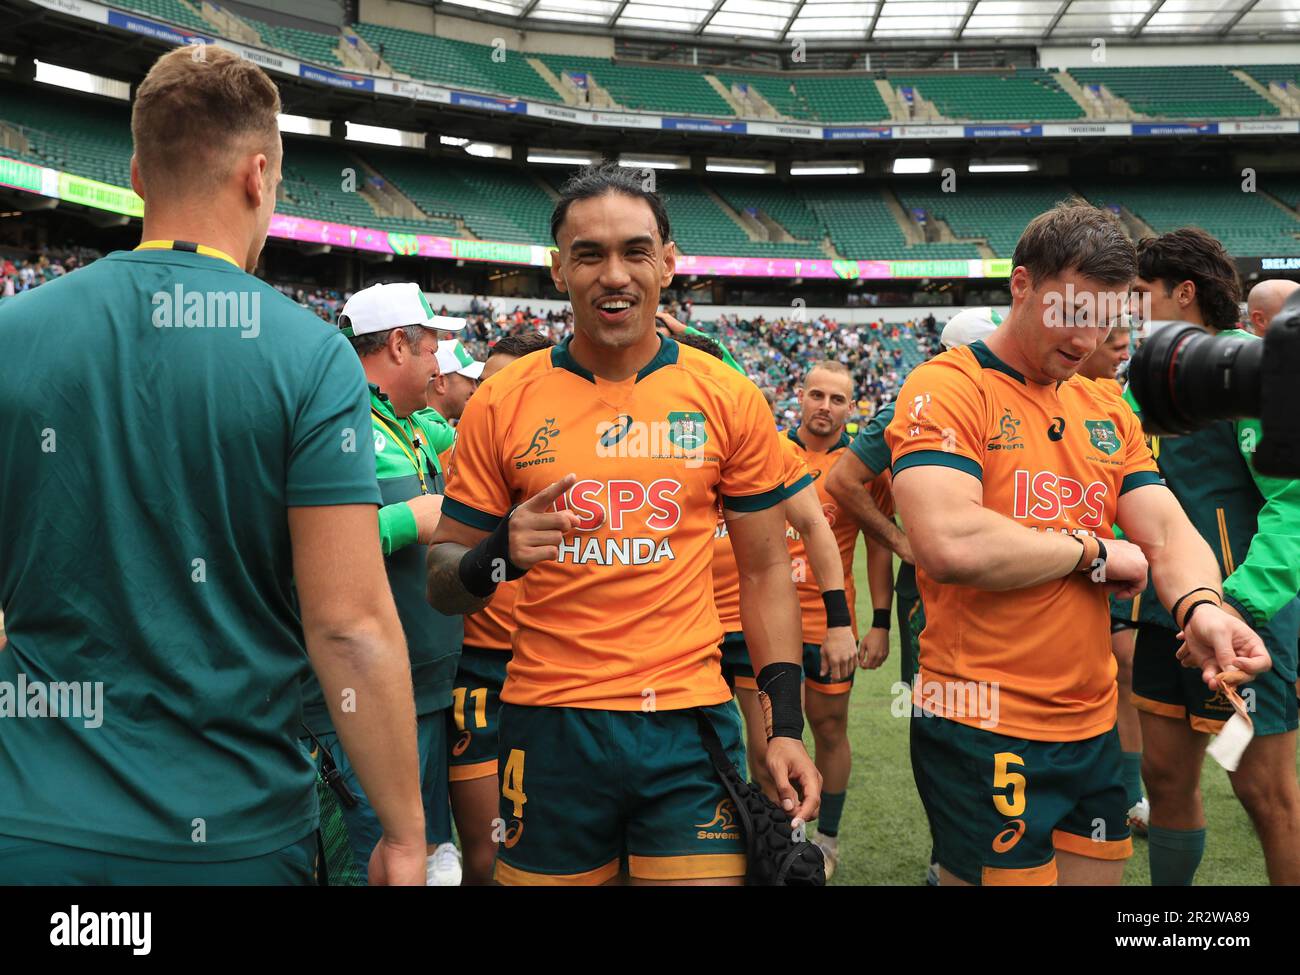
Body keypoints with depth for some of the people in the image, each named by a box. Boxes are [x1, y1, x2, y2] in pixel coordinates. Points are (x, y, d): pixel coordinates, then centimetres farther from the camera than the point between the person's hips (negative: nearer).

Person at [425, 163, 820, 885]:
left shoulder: (729, 400, 1)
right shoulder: (502, 405, -1)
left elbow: (766, 570, 7)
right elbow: (444, 585, 4)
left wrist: (787, 724, 1)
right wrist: (498, 556, -19)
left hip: (689, 723, 0)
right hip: (549, 724, 1)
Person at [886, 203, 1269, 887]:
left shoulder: (1107, 412, 12)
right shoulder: (947, 387, -11)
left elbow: (1167, 530, 4)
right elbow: (951, 545, -26)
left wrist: (1200, 604, -19)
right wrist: (1092, 550, -12)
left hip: (1094, 727, 7)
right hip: (984, 732, -7)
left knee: (1098, 871, 17)